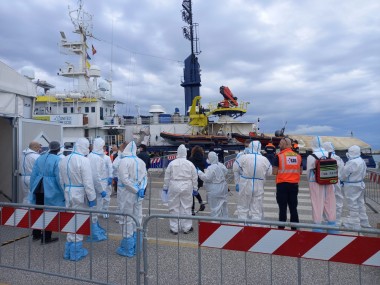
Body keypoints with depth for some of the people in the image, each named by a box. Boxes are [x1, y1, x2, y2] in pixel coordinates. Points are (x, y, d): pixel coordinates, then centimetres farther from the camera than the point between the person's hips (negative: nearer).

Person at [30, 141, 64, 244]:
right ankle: (46, 238, 13)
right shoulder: (58, 160, -14)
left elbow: (33, 175, 12)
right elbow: (59, 178, -14)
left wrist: (33, 189, 20)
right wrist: (64, 192, -5)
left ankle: (36, 234, 32)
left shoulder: (40, 158, 8)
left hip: (39, 189, 7)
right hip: (51, 190, -7)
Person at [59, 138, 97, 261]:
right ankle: (76, 252, 15)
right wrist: (92, 198, -13)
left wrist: (66, 191, 20)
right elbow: (88, 182, -19)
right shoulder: (83, 160, -17)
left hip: (68, 193, 7)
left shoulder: (63, 160, 7)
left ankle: (69, 250, 29)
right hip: (80, 195, -7)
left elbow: (61, 180, 12)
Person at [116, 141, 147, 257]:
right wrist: (141, 189, -7)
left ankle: (128, 249, 12)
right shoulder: (141, 162, 5)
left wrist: (137, 190, -15)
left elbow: (125, 179, -20)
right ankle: (136, 247, 23)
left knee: (127, 220, 3)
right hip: (138, 195, 6)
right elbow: (145, 177, 3)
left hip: (127, 194, -6)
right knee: (137, 219, 13)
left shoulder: (124, 161, -13)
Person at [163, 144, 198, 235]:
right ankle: (186, 228, 18)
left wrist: (165, 187, 12)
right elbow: (194, 178, 4)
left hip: (174, 187, -1)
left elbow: (167, 177, 1)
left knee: (174, 208, 8)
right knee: (186, 207, 9)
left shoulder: (172, 163, -3)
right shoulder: (190, 164, 0)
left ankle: (174, 228, 15)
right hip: (186, 188, 1)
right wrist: (195, 189, 13)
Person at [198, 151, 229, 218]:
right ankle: (224, 218, 34)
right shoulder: (221, 165, 2)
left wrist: (199, 172, -14)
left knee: (215, 207, 0)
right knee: (223, 205, 21)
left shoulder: (211, 168, -23)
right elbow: (226, 171, 18)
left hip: (215, 190, -9)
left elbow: (206, 178, -24)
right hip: (223, 188, 9)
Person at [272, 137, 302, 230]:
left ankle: (281, 228, 7)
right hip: (294, 185, 4)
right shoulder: (298, 156, 5)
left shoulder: (279, 156, -9)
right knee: (293, 207, 12)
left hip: (282, 185, -4)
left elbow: (274, 172, -10)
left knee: (282, 208, 3)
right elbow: (300, 171, 11)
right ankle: (294, 228, 17)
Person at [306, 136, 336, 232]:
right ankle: (332, 225, 25)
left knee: (317, 203, 4)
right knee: (330, 202, 14)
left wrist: (310, 181, 13)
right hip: (329, 182, 4)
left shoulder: (311, 157, -14)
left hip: (316, 182, -4)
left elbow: (308, 171, -5)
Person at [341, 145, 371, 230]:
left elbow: (344, 174, -17)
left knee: (353, 205, 0)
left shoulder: (351, 162, -25)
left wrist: (342, 179, 3)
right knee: (360, 203, 19)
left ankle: (354, 224, 8)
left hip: (351, 186, -9)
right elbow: (364, 173, 13)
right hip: (360, 184, 9)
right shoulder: (362, 161, 5)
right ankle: (363, 221, 30)